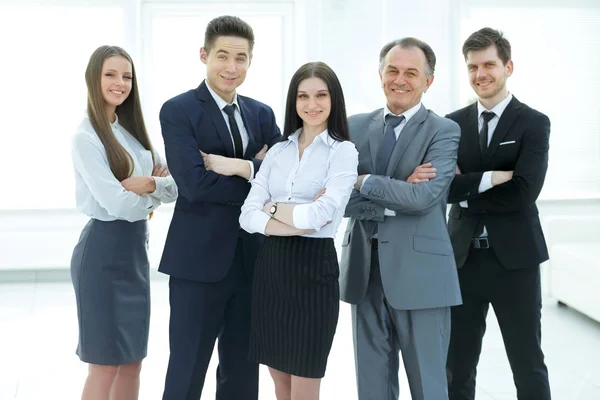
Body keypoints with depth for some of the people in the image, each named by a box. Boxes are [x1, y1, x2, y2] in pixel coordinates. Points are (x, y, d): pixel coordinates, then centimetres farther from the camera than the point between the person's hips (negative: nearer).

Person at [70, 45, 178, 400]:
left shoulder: (133, 130, 11)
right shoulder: (86, 137, -13)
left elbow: (175, 187, 6)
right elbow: (119, 204, -20)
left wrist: (149, 184, -13)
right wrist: (154, 195, -3)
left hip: (135, 248, 8)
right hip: (104, 249, -8)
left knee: (133, 360, 13)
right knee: (106, 364, 1)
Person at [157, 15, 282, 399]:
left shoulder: (262, 114, 10)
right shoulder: (178, 111, -6)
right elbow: (195, 184, -18)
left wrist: (240, 167, -17)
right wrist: (259, 174, -11)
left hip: (253, 257, 5)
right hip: (199, 258, -5)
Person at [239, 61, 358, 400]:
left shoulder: (343, 152, -4)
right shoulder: (278, 151, 10)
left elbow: (320, 215, -19)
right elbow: (248, 216, 1)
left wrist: (273, 209, -4)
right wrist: (298, 220, -13)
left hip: (314, 268, -5)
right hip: (271, 266, 5)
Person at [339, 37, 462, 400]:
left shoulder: (444, 131, -3)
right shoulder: (356, 127, 8)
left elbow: (424, 196, -17)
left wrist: (362, 181, -12)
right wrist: (395, 198, -13)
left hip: (419, 273, -4)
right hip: (364, 271, 4)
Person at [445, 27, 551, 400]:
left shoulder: (534, 124, -4)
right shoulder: (453, 124, 6)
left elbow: (523, 193, -16)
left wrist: (466, 191, -10)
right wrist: (491, 178, -19)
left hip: (514, 259, -3)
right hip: (463, 257, 3)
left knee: (528, 364, 8)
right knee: (458, 364, 11)